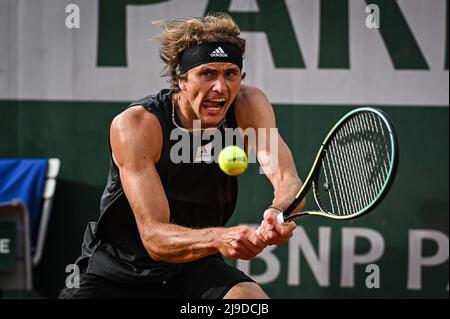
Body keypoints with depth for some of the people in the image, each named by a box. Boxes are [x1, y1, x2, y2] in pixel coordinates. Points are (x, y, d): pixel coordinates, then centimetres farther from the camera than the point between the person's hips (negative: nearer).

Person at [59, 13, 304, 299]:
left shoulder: (248, 106, -12)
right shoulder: (135, 125, -24)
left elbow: (289, 181, -24)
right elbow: (153, 236, -31)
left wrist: (279, 213, -49)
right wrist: (220, 238, -51)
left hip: (194, 269, 2)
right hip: (116, 274, -2)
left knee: (252, 296, -25)